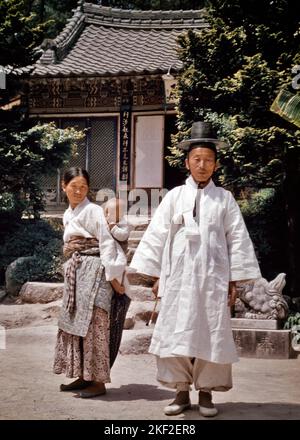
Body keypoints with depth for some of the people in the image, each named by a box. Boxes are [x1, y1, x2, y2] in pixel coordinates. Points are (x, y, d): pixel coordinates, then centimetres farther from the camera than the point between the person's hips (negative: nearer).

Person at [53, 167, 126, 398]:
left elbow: (107, 243, -13)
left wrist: (112, 275, -17)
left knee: (93, 325, -7)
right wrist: (71, 269, 15)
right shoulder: (68, 215, 16)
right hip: (75, 273, 8)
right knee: (75, 324, 10)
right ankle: (84, 376, 19)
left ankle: (99, 381, -1)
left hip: (93, 271, -8)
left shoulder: (93, 210, -8)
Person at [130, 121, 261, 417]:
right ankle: (181, 392, 14)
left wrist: (234, 281, 0)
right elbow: (156, 235, 6)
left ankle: (206, 393, 17)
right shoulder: (174, 196, 6)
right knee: (175, 334, 1)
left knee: (212, 335, 3)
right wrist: (156, 276, 3)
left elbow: (237, 239, 4)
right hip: (178, 278, 1)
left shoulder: (224, 199, 5)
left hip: (213, 278, 0)